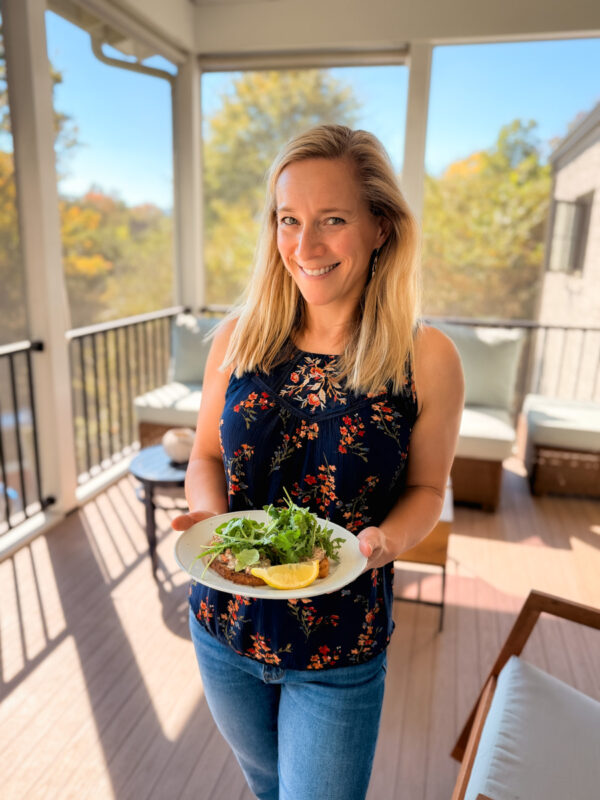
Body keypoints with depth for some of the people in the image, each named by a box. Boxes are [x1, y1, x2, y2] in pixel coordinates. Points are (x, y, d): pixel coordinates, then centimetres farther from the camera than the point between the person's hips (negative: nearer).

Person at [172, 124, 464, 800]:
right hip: (225, 629, 3)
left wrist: (383, 541, -23)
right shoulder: (238, 337, -10)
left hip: (340, 655, -3)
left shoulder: (427, 359, -16)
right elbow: (206, 456, 2)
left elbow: (425, 486, -4)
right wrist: (211, 515, -18)